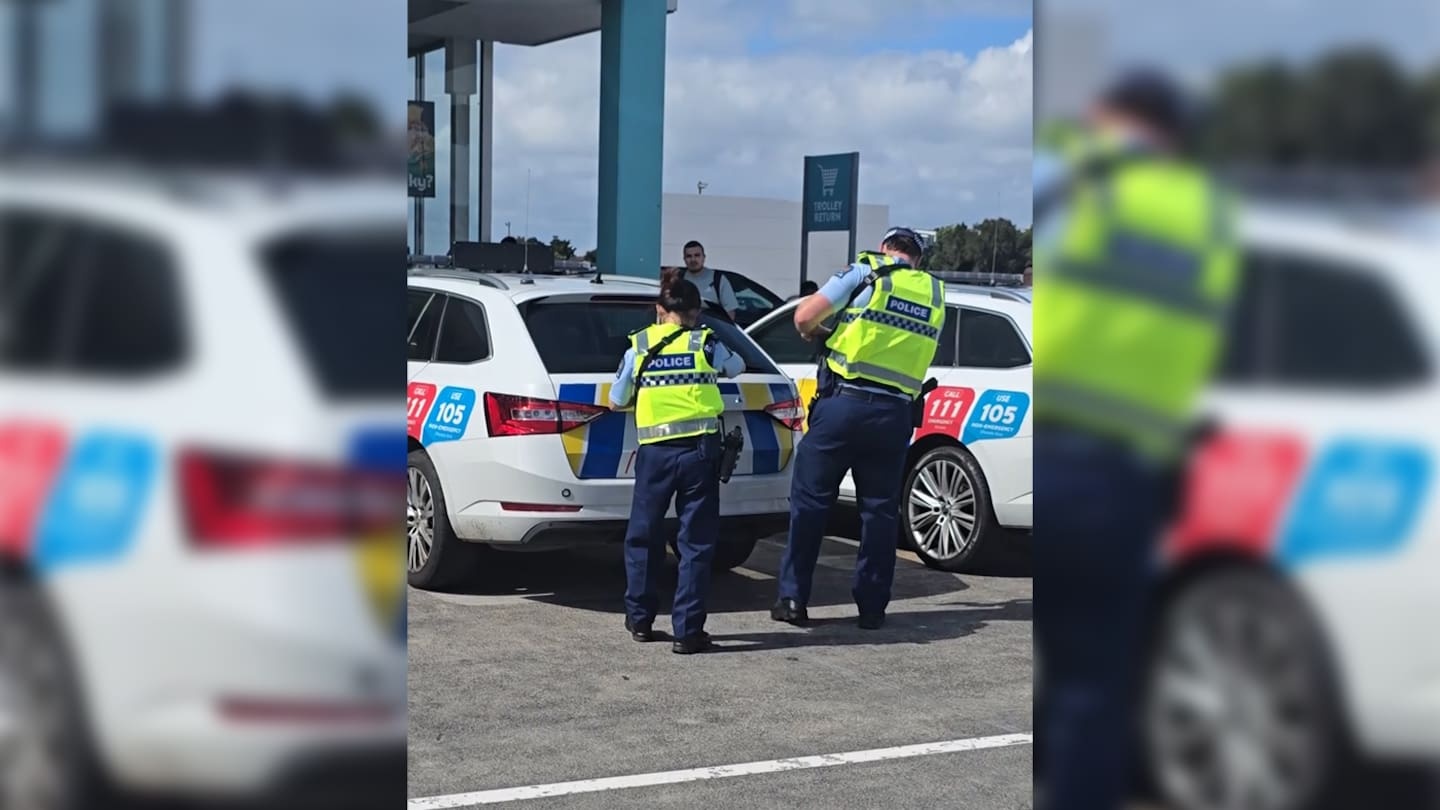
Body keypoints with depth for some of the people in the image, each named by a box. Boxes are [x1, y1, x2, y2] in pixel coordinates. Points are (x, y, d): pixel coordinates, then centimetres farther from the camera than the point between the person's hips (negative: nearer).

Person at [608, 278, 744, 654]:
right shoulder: (706, 345, 6)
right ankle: (688, 631, 2)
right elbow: (737, 366, 27)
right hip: (700, 449, -1)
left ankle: (640, 620, 24)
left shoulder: (638, 348, 7)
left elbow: (616, 402, 14)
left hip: (654, 451, 1)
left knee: (643, 537, 16)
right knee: (696, 541, 4)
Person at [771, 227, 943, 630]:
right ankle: (872, 606, 14)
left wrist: (813, 334, 17)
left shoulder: (866, 273, 1)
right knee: (880, 509, 12)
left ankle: (793, 598, 6)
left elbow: (804, 316, -3)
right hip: (894, 414, 3)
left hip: (844, 403, -3)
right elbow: (915, 350, 12)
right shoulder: (935, 295, 14)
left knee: (810, 499, 5)